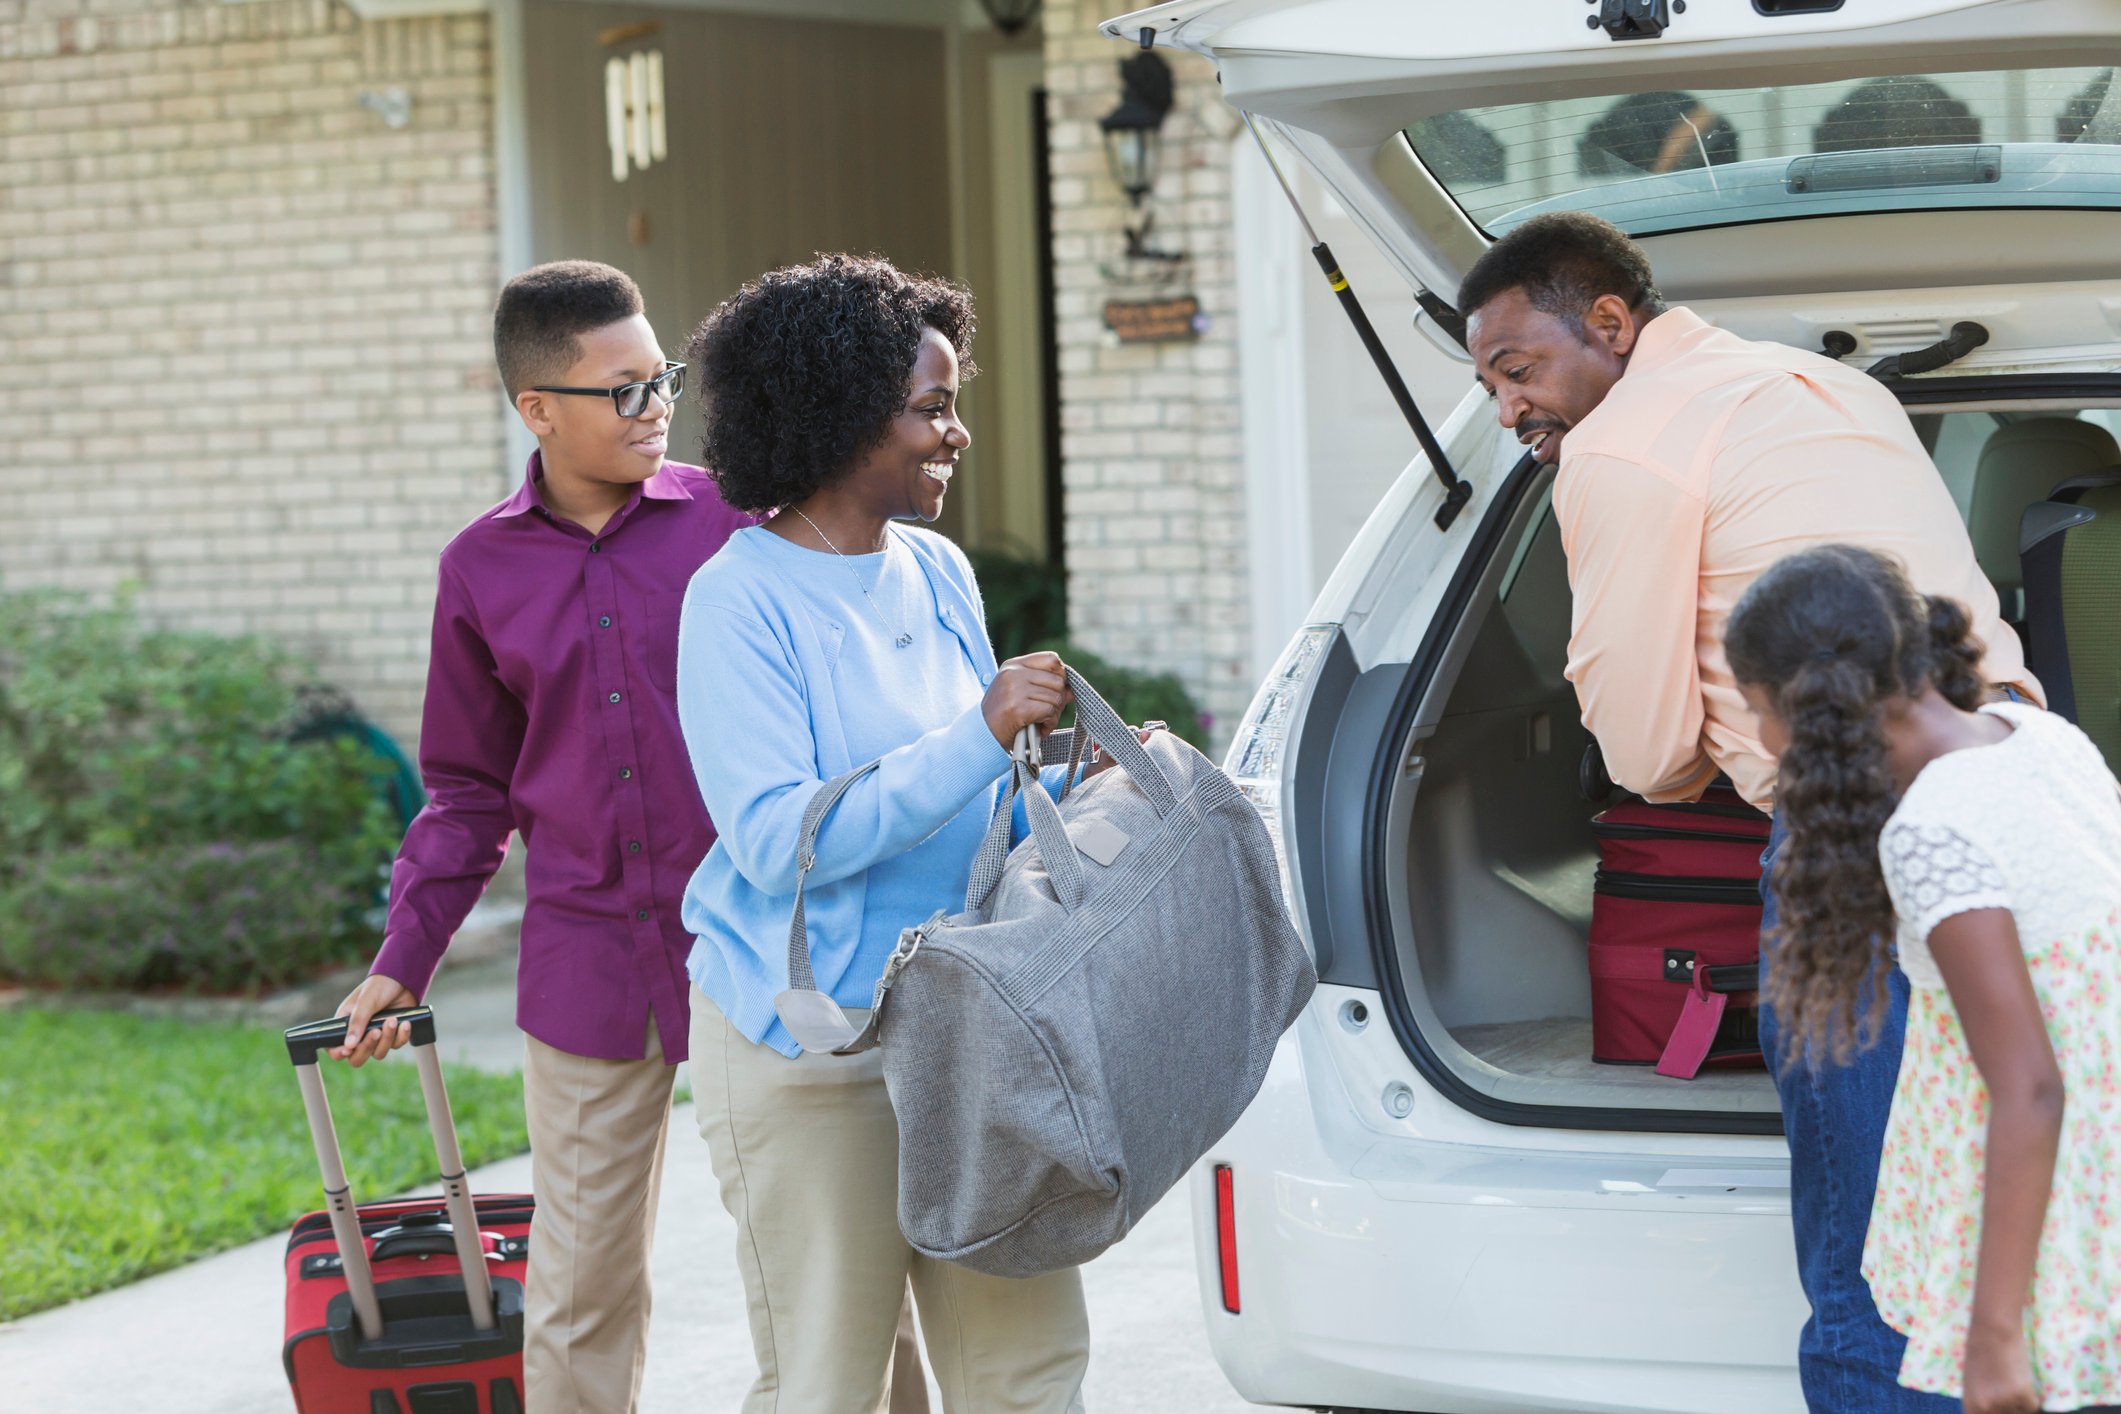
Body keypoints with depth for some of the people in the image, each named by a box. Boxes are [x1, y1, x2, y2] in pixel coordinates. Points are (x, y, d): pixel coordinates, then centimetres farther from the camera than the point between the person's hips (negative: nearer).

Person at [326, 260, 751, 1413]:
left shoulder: (730, 520, -4)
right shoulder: (482, 568, 4)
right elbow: (470, 789, 13)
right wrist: (402, 961, 8)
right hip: (587, 961, 2)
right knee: (577, 1289, 9)